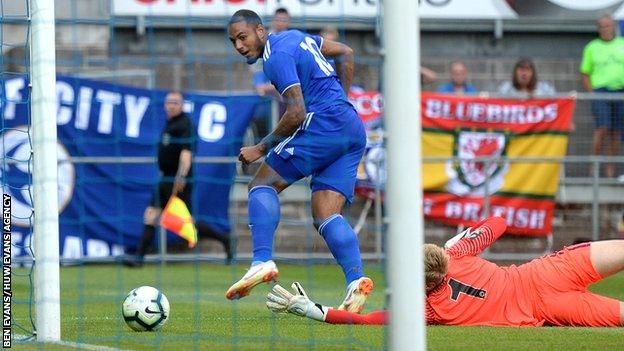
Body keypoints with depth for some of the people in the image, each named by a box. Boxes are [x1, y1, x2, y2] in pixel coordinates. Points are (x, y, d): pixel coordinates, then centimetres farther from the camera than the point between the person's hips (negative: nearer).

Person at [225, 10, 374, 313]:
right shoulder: (293, 37, 21)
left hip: (324, 123, -9)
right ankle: (356, 280, -20)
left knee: (263, 184, -4)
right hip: (354, 131, 9)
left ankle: (262, 261, -22)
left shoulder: (277, 56, -8)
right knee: (326, 215, 1)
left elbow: (296, 114, -15)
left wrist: (261, 148, -6)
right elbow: (345, 53, 32)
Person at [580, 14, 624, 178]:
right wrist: (591, 93, -2)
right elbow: (585, 73, 10)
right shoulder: (592, 48, 8)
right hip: (600, 90, -2)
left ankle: (610, 170, 9)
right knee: (602, 128, -17)